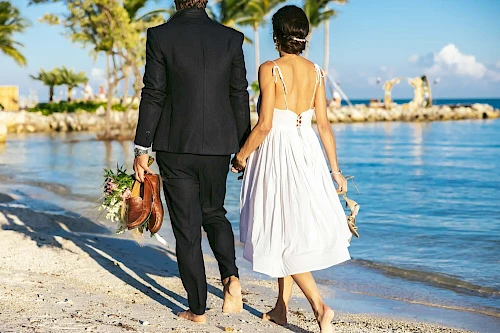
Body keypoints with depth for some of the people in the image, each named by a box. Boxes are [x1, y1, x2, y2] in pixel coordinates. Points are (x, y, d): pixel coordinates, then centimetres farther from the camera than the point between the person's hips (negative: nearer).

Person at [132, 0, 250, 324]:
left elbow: (153, 95, -8)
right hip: (217, 146, 2)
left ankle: (197, 308, 13)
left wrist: (141, 150, -2)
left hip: (174, 147, -2)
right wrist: (243, 149, 10)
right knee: (214, 213, 23)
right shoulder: (232, 39, 0)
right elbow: (240, 97, 2)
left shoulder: (160, 36, -7)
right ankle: (231, 276, 0)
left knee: (187, 227, 7)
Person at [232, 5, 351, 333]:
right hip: (307, 152, 6)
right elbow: (324, 125, 4)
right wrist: (335, 170, 10)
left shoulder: (269, 69, -13)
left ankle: (320, 306, -13)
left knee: (283, 234, 0)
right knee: (294, 228, 16)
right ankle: (282, 306, 25)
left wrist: (241, 156, -1)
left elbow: (265, 125, -16)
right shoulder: (316, 71, 3)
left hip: (276, 152, -6)